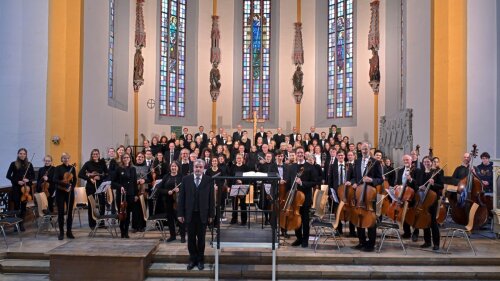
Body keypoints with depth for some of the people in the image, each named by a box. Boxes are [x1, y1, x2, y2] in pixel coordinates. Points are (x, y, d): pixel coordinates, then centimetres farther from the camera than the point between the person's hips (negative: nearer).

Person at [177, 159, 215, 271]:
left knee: (201, 238, 9)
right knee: (191, 238, 9)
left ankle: (200, 260, 22)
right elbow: (181, 197, 1)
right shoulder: (186, 179, 1)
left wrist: (211, 215, -5)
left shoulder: (208, 180, -3)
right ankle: (192, 259, 23)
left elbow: (211, 198, -3)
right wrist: (180, 213, -3)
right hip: (190, 214, 1)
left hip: (203, 214, -1)